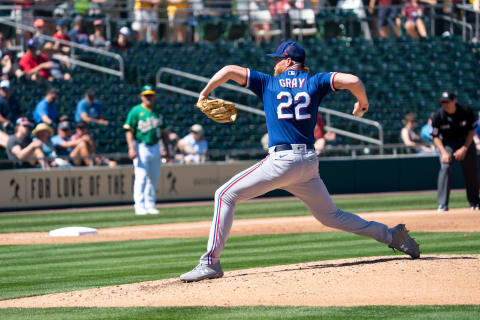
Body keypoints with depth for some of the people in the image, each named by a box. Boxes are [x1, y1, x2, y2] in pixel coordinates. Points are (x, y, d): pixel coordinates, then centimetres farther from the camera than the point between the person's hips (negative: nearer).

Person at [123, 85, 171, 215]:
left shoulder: (157, 112, 13)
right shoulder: (136, 111, -3)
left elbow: (164, 131, 19)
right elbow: (129, 130, -9)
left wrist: (167, 149, 14)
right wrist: (131, 148, -19)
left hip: (155, 147, 6)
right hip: (141, 147, -6)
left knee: (154, 178, 7)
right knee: (141, 177, -12)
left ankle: (150, 205, 15)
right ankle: (140, 206, -12)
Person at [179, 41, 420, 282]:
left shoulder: (268, 83, 9)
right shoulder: (314, 82, 13)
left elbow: (229, 71, 3)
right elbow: (352, 81, -2)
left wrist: (204, 94, 16)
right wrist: (362, 104, 16)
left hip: (282, 160, -5)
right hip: (309, 162, 5)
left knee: (225, 196, 0)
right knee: (330, 215, 22)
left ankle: (211, 262, -12)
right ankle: (391, 235, 18)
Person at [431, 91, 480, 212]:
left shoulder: (466, 111, -20)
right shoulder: (438, 115, -20)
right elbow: (435, 136, -11)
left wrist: (464, 148, -15)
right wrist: (443, 152, -24)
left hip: (465, 141, 1)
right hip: (447, 143, -1)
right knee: (445, 167, -21)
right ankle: (442, 204, -22)